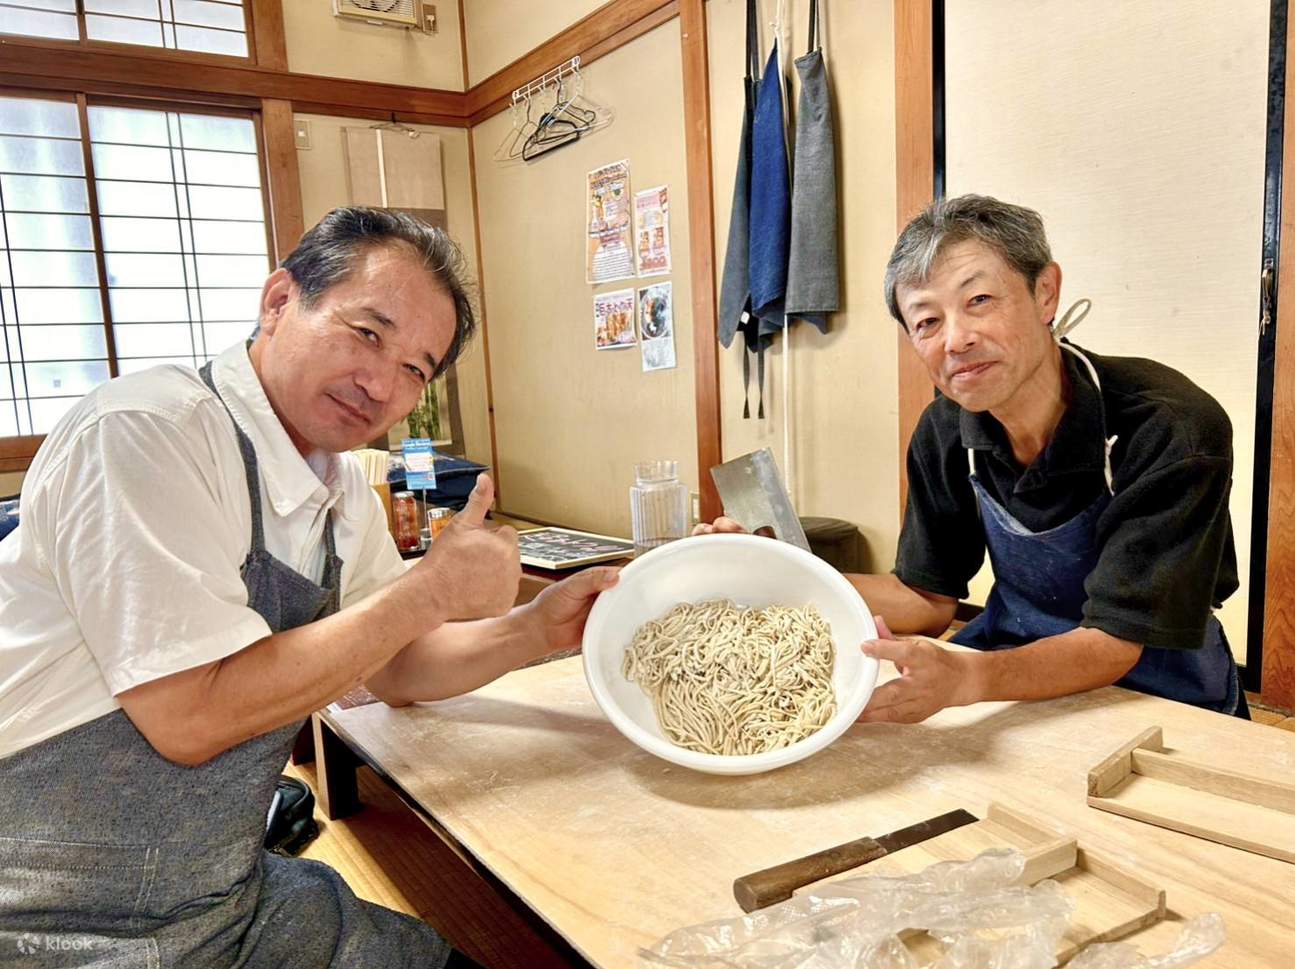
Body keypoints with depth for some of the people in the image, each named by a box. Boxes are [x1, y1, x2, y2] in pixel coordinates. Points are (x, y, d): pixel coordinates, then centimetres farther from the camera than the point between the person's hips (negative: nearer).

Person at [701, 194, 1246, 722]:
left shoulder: (1171, 431, -24)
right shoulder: (945, 431, -9)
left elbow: (1112, 643, -23)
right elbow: (928, 599, -2)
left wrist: (964, 679, -43)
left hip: (1159, 691, -3)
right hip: (1011, 655, 4)